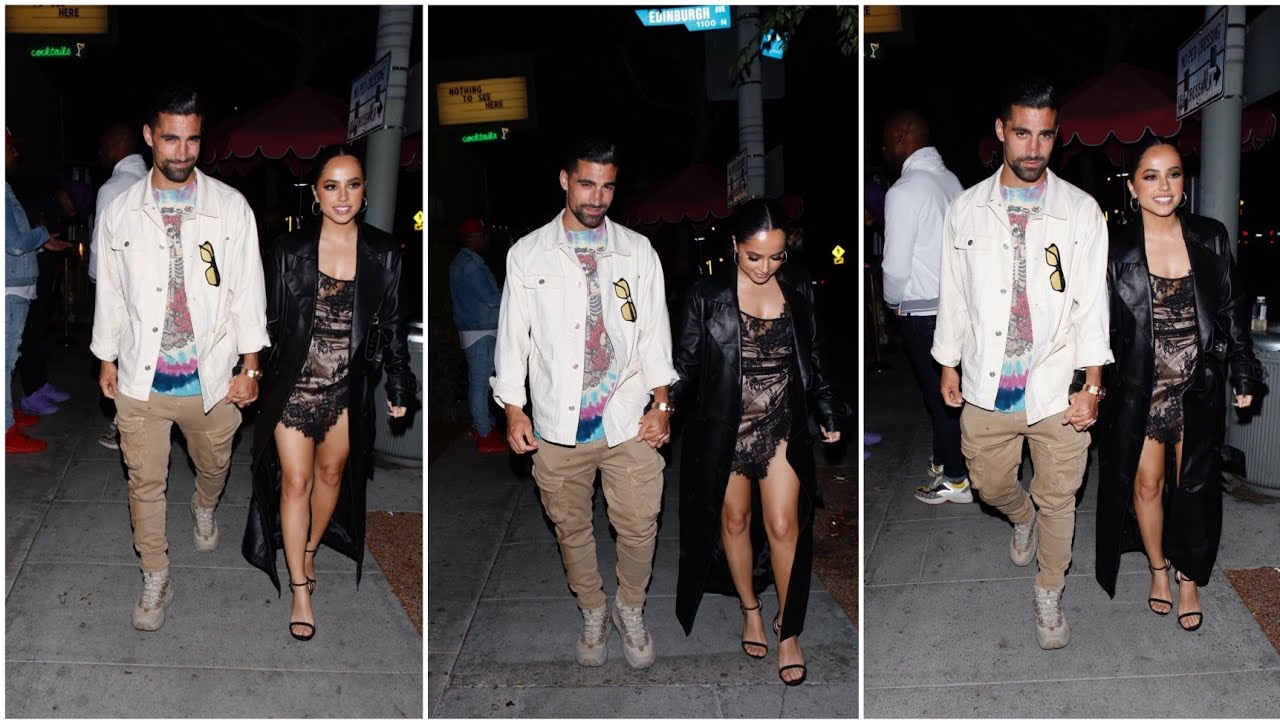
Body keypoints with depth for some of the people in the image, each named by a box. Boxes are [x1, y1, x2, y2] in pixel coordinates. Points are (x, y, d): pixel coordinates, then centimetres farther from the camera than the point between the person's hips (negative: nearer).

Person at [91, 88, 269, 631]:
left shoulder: (230, 208, -9)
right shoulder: (118, 213, -5)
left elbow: (248, 290, -4)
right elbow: (110, 292, 6)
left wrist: (250, 366, -4)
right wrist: (106, 358, 10)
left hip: (212, 377, 0)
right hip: (141, 379, 0)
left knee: (213, 465, 21)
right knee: (145, 481, 8)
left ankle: (204, 508, 56)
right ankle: (156, 579, 25)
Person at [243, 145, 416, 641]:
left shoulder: (383, 253, -4)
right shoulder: (289, 251, -8)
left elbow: (393, 324, 2)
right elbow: (269, 321, -2)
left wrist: (399, 386, 3)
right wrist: (250, 376, 0)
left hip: (349, 389, 2)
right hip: (294, 386, -2)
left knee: (332, 473, 18)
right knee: (295, 482, 3)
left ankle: (310, 550, 44)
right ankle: (300, 590, 14)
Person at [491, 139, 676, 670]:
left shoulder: (638, 251, 2)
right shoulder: (527, 254, 0)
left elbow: (655, 331, 4)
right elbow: (512, 335, 3)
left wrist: (661, 404, -1)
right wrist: (513, 411, -1)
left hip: (630, 420, 0)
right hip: (558, 425, 0)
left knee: (639, 526, 4)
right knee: (571, 527, 12)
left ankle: (630, 611, 30)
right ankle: (593, 614, 35)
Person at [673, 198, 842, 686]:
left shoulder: (798, 288, -2)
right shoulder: (708, 295, -10)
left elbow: (812, 359, 8)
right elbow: (686, 365, -4)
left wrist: (827, 414, 5)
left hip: (782, 427, 1)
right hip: (725, 429, -1)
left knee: (783, 528, 1)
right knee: (735, 522, 14)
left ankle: (788, 630, 19)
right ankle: (750, 609, 36)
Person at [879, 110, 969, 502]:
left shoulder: (904, 191, -20)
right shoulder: (949, 180, 6)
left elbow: (896, 265, -19)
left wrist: (893, 301, 0)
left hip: (924, 311, -8)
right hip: (954, 300, 8)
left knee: (939, 394, 3)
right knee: (943, 389, 20)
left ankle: (955, 480, 14)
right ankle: (944, 459, 34)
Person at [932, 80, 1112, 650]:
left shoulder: (1082, 211, -6)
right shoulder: (966, 209, -2)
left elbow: (1092, 303, -5)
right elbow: (953, 294, 6)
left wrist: (1092, 387, -8)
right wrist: (948, 365, 10)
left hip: (1057, 389, -1)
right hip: (987, 387, 2)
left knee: (1058, 499, 9)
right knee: (989, 484, 18)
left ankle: (1049, 595, 30)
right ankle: (1022, 517, 53)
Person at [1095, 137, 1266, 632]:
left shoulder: (1211, 239, -1)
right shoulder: (1117, 250, -7)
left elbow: (1233, 311, 6)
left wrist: (1244, 374, 5)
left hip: (1198, 388, 2)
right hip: (1139, 391, -1)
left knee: (1194, 485, 8)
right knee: (1146, 483, 8)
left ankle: (1189, 579, 26)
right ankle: (1158, 569, 30)